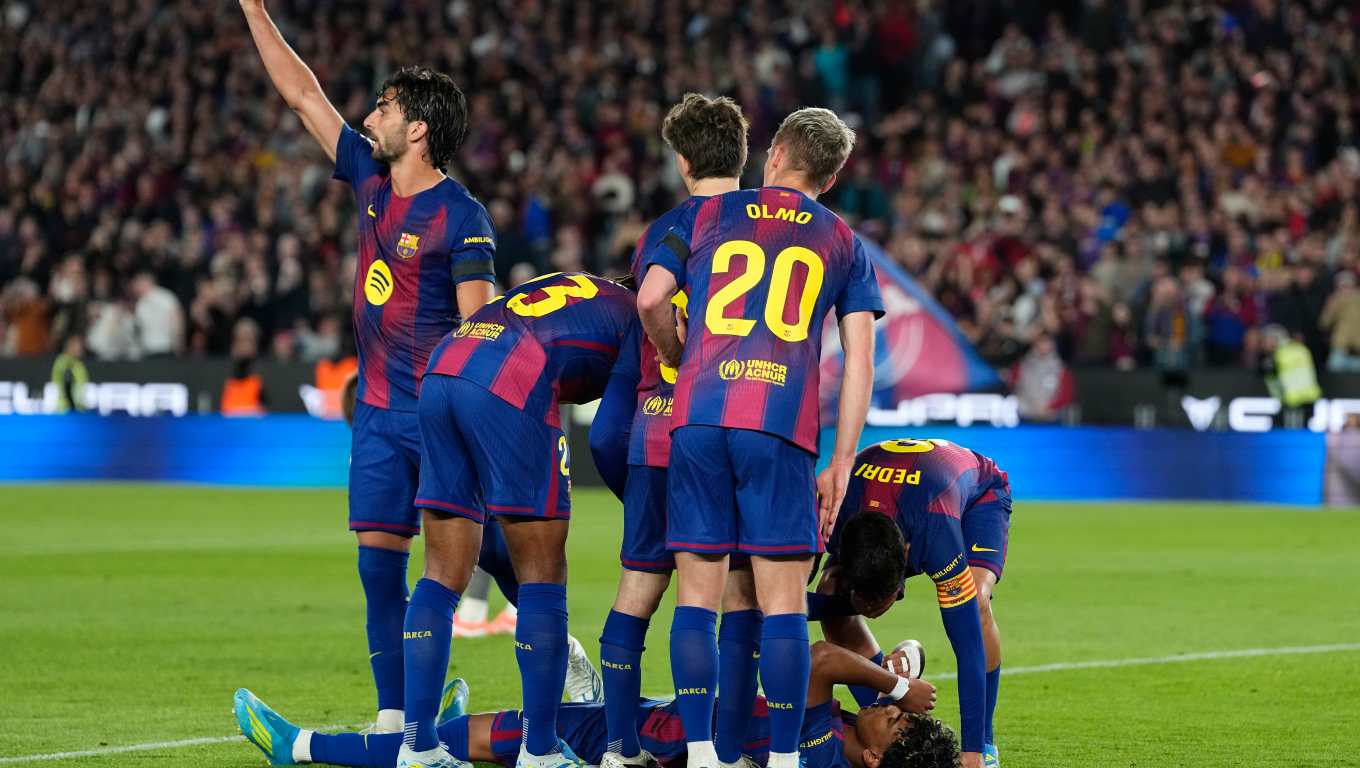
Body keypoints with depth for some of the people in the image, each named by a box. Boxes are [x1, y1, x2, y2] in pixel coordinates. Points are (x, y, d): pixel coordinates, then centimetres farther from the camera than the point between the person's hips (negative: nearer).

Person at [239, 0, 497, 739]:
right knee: (378, 558, 2)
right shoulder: (371, 179, 7)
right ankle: (394, 714, 6)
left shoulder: (461, 217, -13)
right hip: (378, 411, 6)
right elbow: (304, 95, 13)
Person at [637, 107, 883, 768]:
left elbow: (650, 301, 4)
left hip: (697, 418, 1)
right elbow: (859, 361, 9)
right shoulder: (842, 243, 16)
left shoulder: (706, 215, 16)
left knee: (698, 595, 5)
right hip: (781, 426, -1)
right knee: (783, 601, 0)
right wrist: (840, 466, 11)